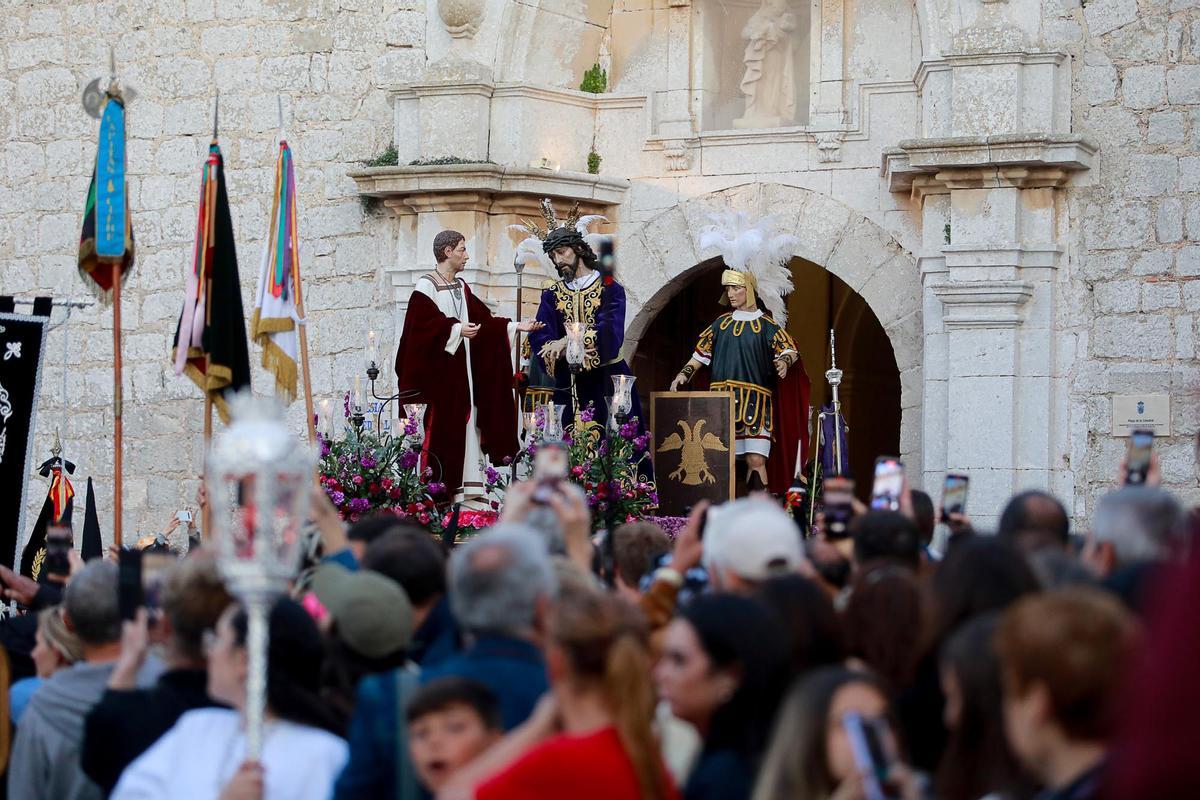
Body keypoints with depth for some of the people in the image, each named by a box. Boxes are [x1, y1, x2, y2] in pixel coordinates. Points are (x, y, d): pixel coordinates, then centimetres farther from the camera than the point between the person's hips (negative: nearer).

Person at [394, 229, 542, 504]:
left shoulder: (461, 287, 17)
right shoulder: (426, 285, -7)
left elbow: (482, 319, 16)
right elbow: (423, 324, -17)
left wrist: (514, 326, 8)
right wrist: (455, 329, -25)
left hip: (462, 366, 8)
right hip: (437, 368, -8)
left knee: (467, 423, 4)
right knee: (440, 425, -8)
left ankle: (468, 486, 5)